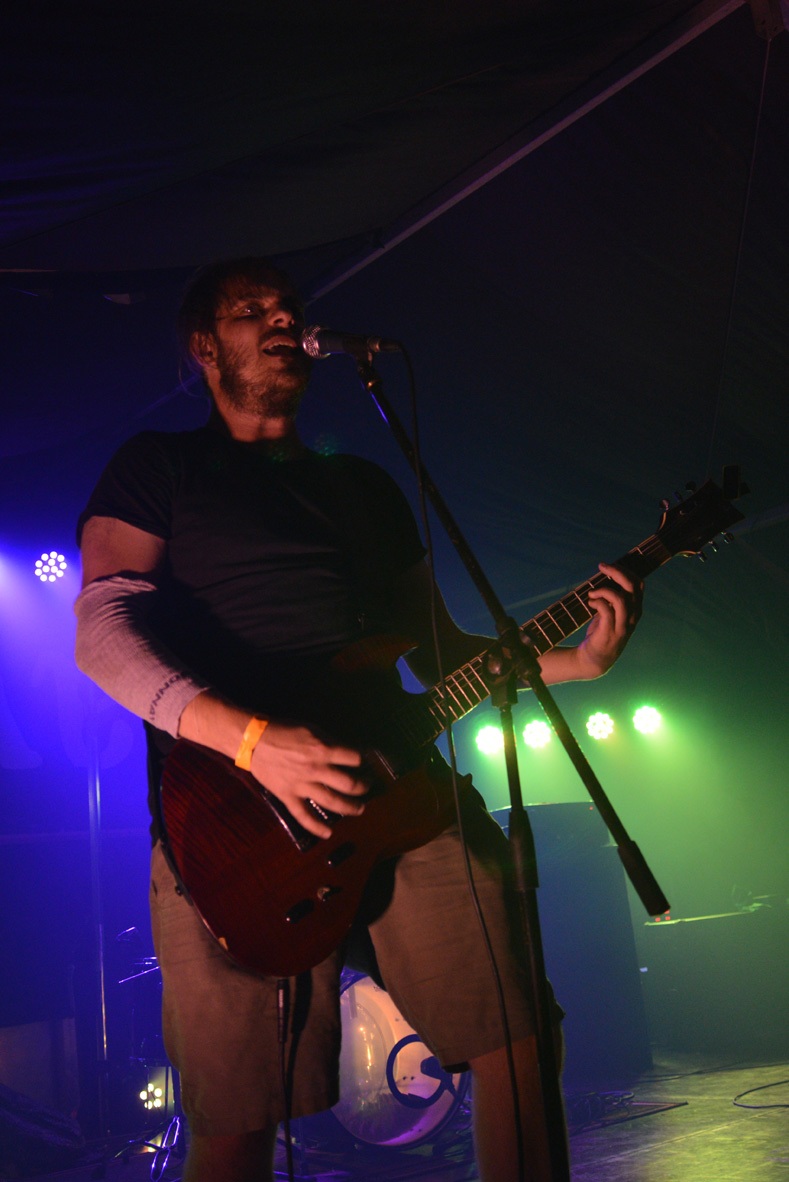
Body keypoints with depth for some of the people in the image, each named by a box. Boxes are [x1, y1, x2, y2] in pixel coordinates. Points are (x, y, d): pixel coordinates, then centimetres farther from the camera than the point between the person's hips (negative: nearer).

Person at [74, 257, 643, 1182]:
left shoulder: (367, 486, 25)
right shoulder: (158, 467, 9)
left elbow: (436, 648, 25)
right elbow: (104, 629, -6)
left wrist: (569, 660, 8)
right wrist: (254, 740, -20)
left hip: (397, 783, 5)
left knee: (515, 1036, 3)